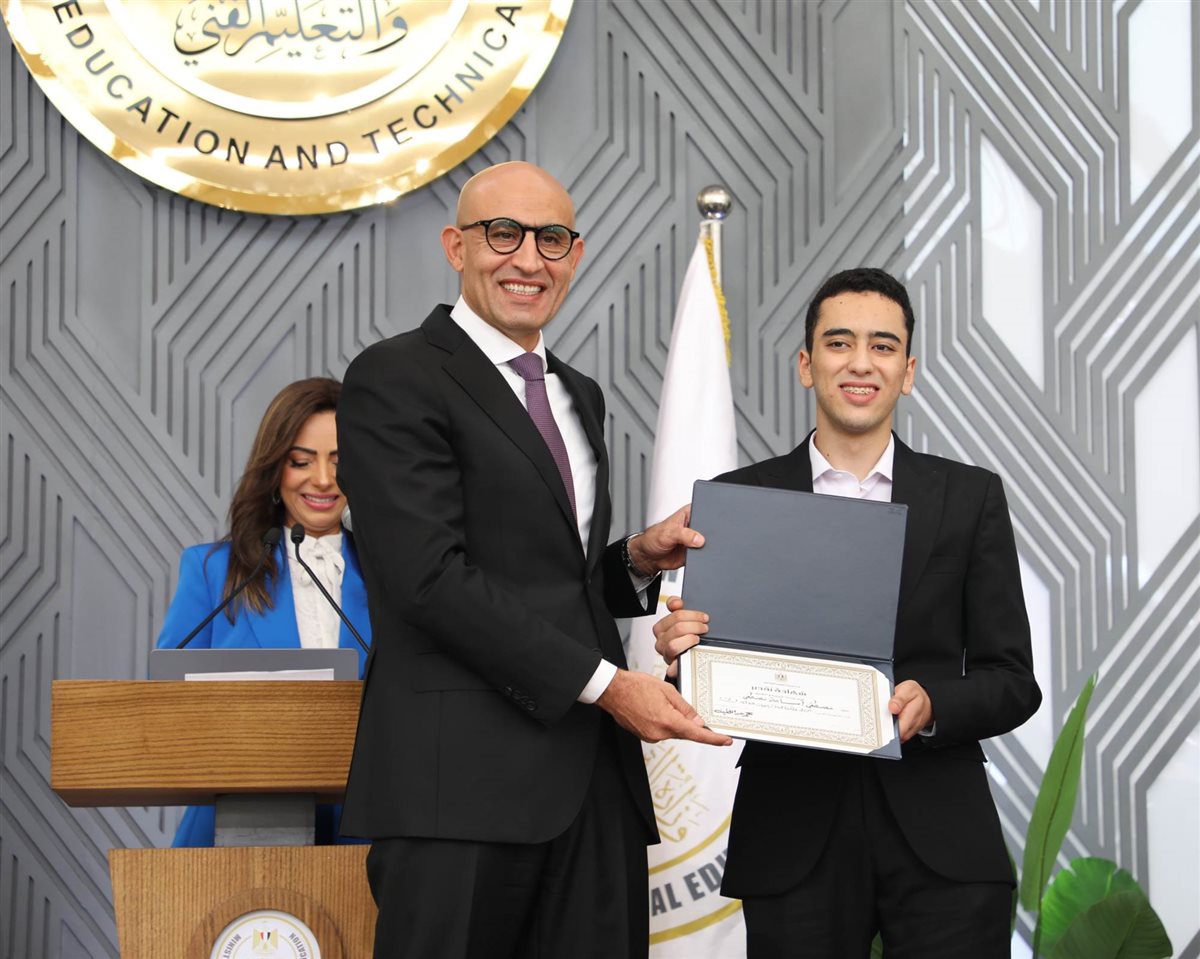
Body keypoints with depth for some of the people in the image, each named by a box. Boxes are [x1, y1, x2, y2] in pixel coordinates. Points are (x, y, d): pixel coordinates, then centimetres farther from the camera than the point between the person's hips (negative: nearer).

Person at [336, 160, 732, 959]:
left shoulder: (579, 396, 21)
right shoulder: (396, 379, -4)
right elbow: (432, 578, -14)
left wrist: (637, 560, 5)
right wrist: (603, 682, -15)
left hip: (589, 778, 7)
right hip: (462, 777, -7)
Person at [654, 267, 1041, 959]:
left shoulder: (972, 498, 7)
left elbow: (1013, 681, 5)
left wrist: (931, 704, -15)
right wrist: (682, 651, -14)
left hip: (941, 844, 0)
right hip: (794, 842, 0)